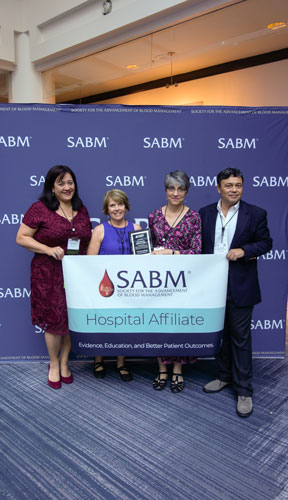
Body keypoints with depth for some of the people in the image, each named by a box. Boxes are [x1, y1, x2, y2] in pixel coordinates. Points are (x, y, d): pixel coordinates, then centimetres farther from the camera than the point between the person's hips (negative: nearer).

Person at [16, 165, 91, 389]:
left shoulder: (82, 210, 9)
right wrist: (48, 249, -18)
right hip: (49, 275, -4)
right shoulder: (40, 209, -6)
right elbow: (21, 237, -6)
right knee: (55, 320, 1)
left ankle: (64, 362, 32)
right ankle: (53, 364, 27)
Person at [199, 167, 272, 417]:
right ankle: (225, 375, 36)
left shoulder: (255, 214, -4)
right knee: (220, 333, 17)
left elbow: (266, 242, 1)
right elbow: (199, 246, 7)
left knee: (240, 337, 4)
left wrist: (244, 250, -17)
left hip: (240, 286, -3)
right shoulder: (205, 213, 4)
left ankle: (244, 390, 17)